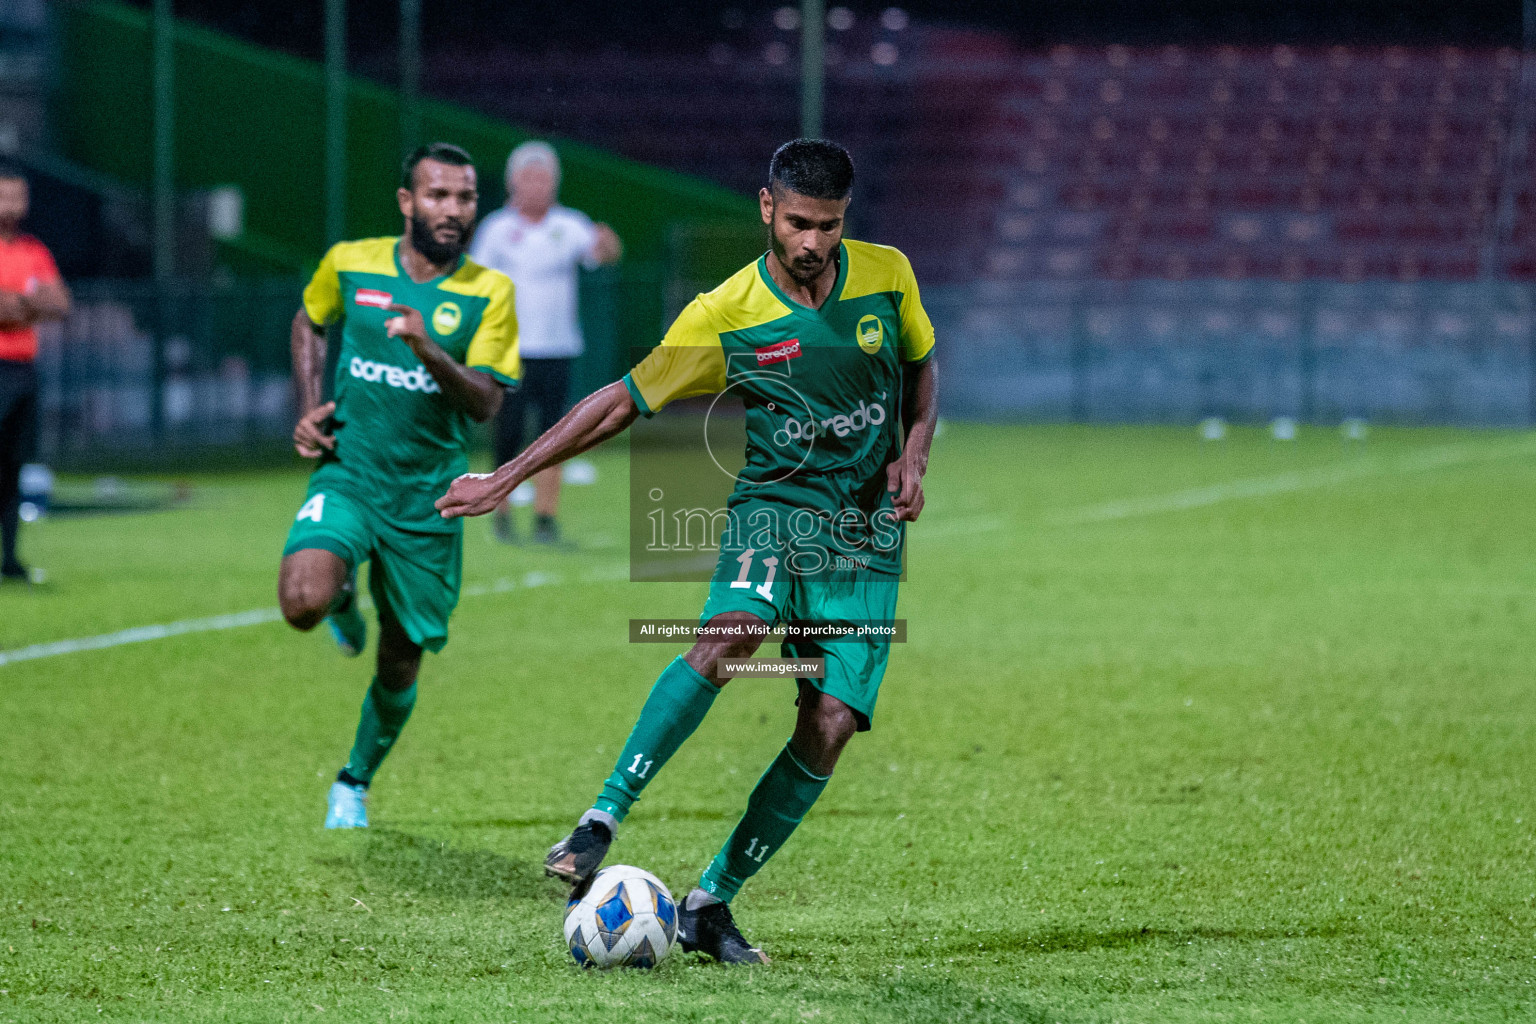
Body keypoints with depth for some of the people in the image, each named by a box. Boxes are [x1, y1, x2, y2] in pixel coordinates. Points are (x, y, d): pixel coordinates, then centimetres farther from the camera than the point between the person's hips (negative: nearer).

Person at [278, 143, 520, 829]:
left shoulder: (488, 293, -4)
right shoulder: (349, 264, 0)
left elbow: (485, 403, -13)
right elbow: (310, 324, 21)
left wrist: (428, 351, -30)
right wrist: (309, 408, 7)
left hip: (427, 499, 0)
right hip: (348, 473, 0)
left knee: (401, 663, 7)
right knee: (304, 602, -28)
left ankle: (355, 783, 34)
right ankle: (345, 598, 11)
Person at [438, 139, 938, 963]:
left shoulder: (887, 276, -2)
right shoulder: (724, 316, -9)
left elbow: (920, 367, 17)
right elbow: (624, 400, -1)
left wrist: (912, 457, -1)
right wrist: (508, 478, -2)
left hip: (869, 531, 2)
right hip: (774, 504, -2)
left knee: (831, 723, -11)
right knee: (730, 637, -34)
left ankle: (710, 903, -1)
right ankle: (604, 818, -30)